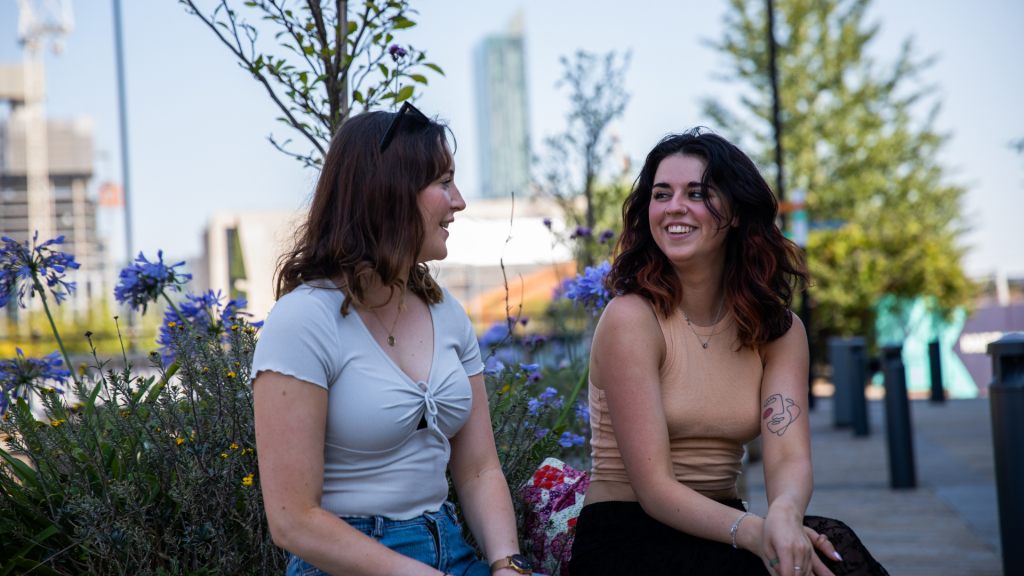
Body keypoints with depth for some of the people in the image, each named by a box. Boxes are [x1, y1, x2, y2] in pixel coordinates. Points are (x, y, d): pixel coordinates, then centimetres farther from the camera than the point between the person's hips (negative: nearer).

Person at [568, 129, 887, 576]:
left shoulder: (779, 330, 5)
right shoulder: (630, 318, -11)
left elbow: (789, 457, -10)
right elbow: (654, 488, -16)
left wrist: (783, 513, -33)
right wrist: (753, 532, -33)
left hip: (716, 531, 5)